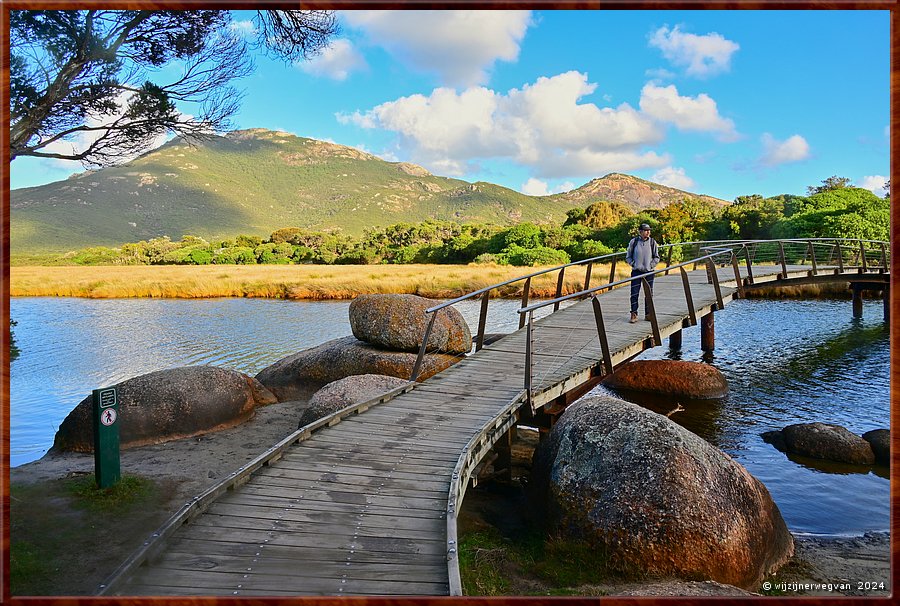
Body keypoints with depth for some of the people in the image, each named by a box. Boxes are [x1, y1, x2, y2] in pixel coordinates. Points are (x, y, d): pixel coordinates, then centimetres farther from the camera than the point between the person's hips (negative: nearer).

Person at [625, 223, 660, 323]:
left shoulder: (652, 242, 1)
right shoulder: (634, 241, -2)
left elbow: (657, 257, 8)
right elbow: (628, 257, 5)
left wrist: (650, 265, -5)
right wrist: (634, 265, -6)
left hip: (649, 272, 1)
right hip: (636, 271, -1)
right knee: (634, 293, -5)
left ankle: (648, 314, 15)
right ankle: (634, 315, 2)